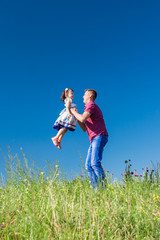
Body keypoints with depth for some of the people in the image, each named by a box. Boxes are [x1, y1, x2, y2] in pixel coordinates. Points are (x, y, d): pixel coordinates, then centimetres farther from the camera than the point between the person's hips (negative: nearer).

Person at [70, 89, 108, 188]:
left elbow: (82, 119, -17)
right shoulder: (88, 108, 30)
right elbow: (85, 129, 28)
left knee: (95, 163, -23)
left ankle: (103, 187, -25)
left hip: (99, 136, -10)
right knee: (88, 165, 0)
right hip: (94, 140, 10)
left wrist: (74, 112, 2)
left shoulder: (91, 104, 1)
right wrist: (76, 115, 23)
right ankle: (96, 188, -6)